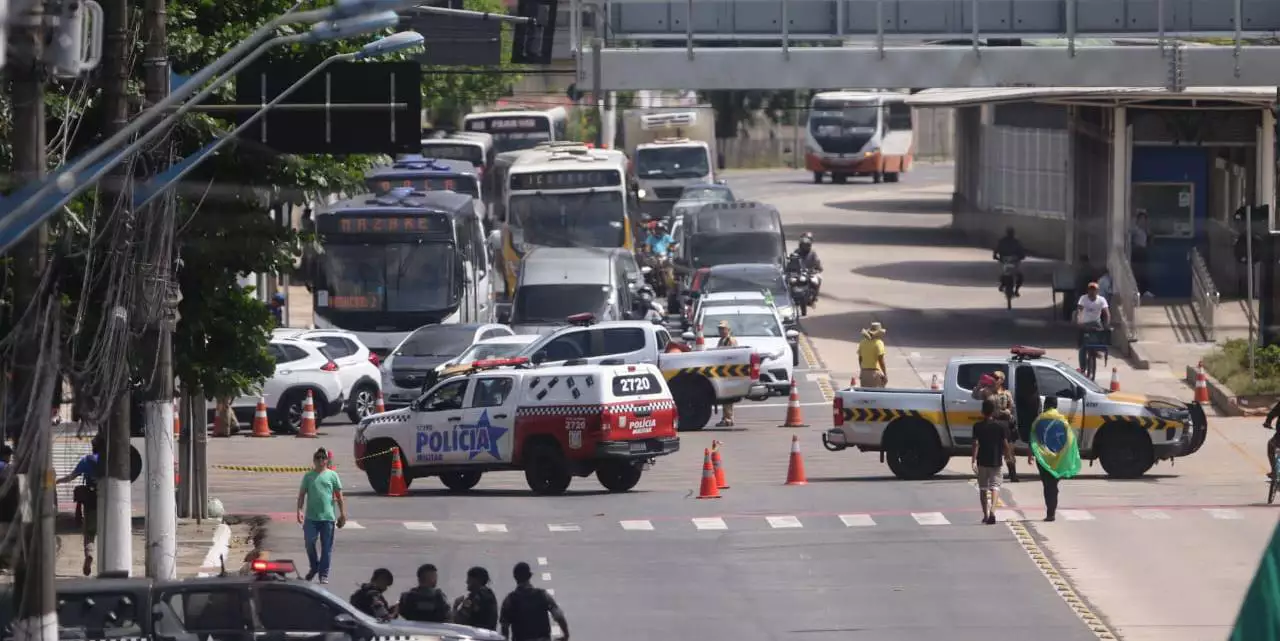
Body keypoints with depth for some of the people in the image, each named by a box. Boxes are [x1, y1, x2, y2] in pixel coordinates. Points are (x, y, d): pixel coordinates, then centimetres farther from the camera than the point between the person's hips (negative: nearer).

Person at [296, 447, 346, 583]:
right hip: (311, 517, 1)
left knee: (326, 547, 2)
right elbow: (302, 494, 7)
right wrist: (300, 510, -6)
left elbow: (339, 496, 6)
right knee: (309, 543, -2)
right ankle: (314, 567, 21)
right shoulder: (308, 476, 8)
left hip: (328, 517, -1)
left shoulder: (332, 475, 5)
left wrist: (343, 514, 3)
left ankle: (324, 574, 9)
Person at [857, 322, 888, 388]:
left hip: (864, 373, 6)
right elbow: (881, 360, -14)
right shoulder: (878, 343, -11)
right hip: (876, 372, -6)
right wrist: (885, 375, -8)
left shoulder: (863, 342, 6)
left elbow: (860, 359, 11)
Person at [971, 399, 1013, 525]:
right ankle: (992, 511, -24)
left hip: (982, 461, 0)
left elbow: (976, 443, -12)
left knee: (983, 488, 13)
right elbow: (1005, 443, -3)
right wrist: (1008, 455, 14)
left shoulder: (977, 426, -5)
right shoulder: (1001, 425, -4)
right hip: (996, 460, 0)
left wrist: (973, 460, -13)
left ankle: (985, 515, 18)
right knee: (995, 486, -2)